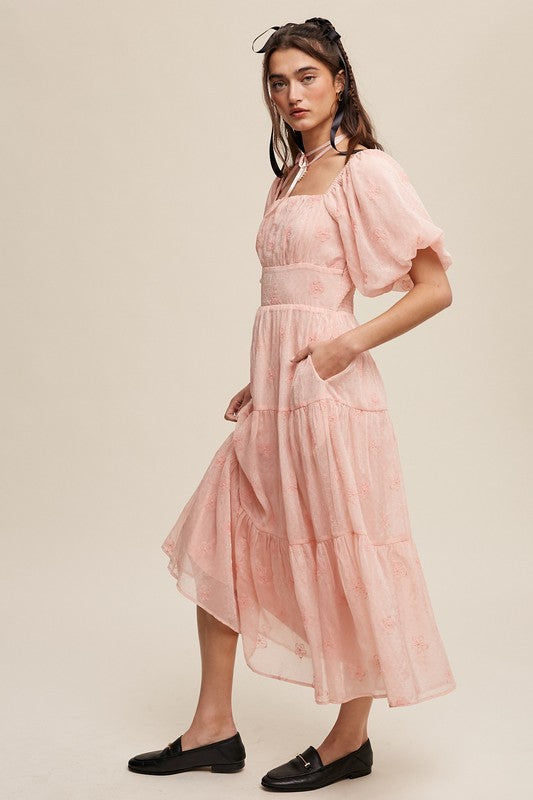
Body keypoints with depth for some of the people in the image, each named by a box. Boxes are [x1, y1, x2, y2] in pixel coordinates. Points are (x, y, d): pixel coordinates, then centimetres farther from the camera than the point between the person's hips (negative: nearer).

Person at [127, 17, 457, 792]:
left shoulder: (366, 172, -5)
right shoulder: (287, 181, 17)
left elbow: (435, 288, -9)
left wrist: (349, 345, -17)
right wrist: (262, 382, 14)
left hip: (328, 392, -8)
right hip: (273, 395, 9)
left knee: (342, 561, 2)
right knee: (217, 546, 10)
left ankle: (351, 739, 19)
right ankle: (214, 728, 22)